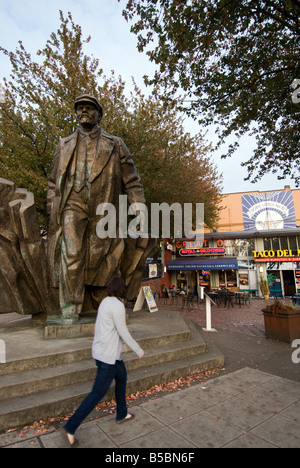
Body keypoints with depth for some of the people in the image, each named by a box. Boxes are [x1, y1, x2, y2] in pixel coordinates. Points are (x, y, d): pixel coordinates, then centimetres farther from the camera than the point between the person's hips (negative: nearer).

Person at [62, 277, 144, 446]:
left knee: (122, 378, 25)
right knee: (98, 393, 4)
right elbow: (123, 333, -19)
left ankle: (122, 414, 42)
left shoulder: (106, 302, 4)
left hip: (102, 349, 10)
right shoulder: (117, 305, -24)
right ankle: (71, 427, 15)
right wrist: (139, 351, -7)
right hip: (108, 355, -10)